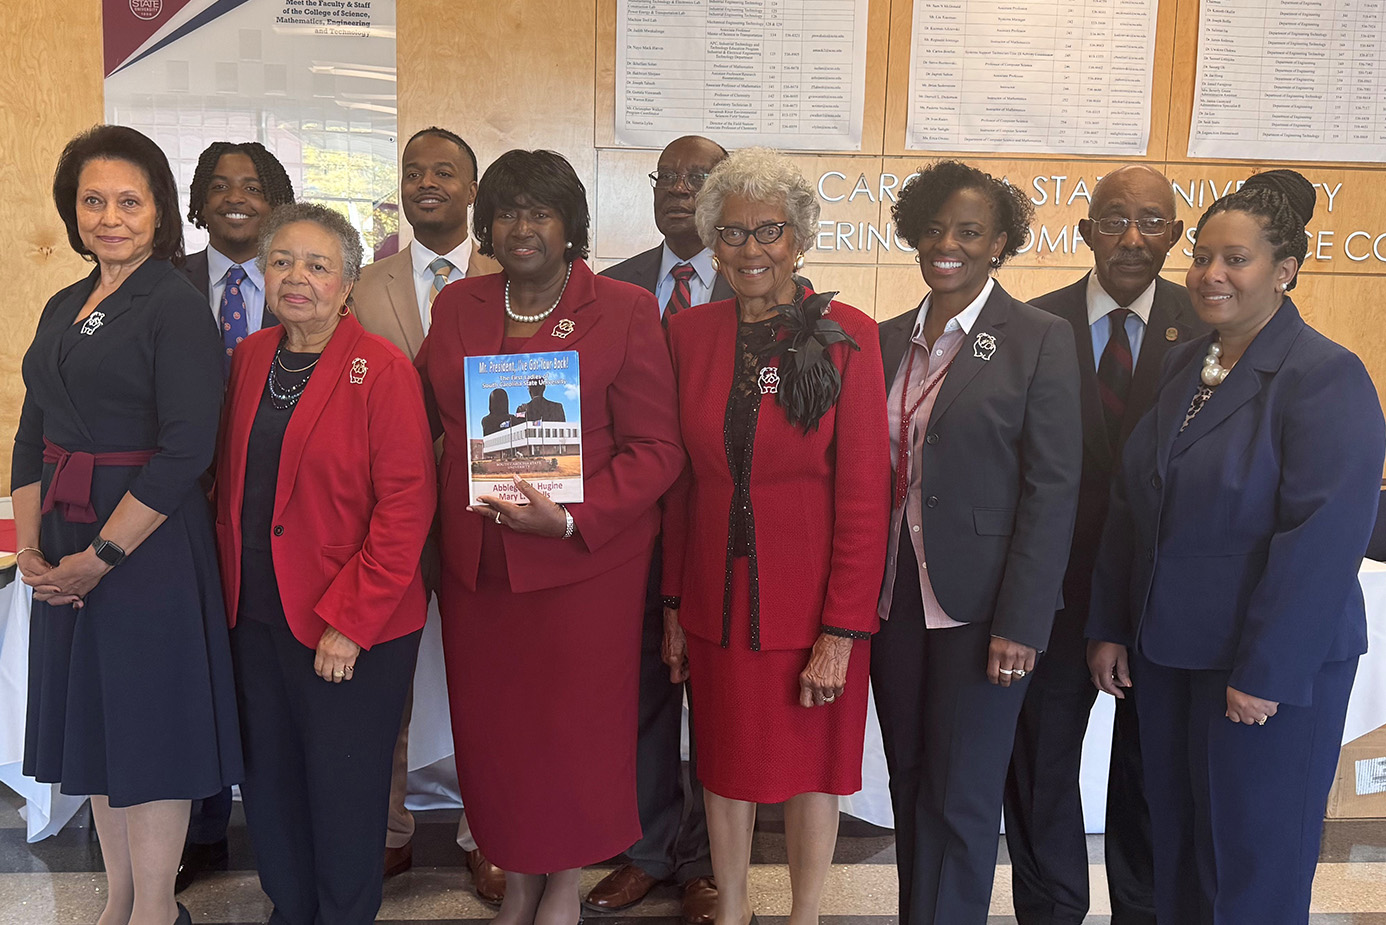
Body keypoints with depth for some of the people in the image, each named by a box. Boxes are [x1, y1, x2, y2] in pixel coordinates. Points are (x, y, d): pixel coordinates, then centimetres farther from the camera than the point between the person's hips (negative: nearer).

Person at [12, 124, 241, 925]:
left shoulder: (176, 306, -11)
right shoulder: (63, 310, 13)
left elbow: (186, 450, -18)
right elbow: (33, 436, 14)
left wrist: (101, 555, -16)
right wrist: (30, 546, 1)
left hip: (151, 548, -8)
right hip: (66, 553, 8)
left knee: (150, 721, 3)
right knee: (94, 717, 16)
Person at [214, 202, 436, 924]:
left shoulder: (383, 369, -12)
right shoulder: (250, 358, 7)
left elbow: (407, 505, -15)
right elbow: (232, 485, 15)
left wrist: (349, 621, -17)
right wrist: (229, 581, 7)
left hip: (351, 631, -5)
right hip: (256, 617, 6)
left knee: (343, 792, 8)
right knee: (268, 784, 17)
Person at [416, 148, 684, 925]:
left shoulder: (625, 311, -5)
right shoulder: (457, 308, 9)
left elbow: (657, 448, -7)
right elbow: (420, 418, 16)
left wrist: (571, 519, -19)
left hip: (585, 563, -3)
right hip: (476, 563, 4)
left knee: (576, 729, 5)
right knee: (492, 733, 11)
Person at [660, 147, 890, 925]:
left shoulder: (846, 336, -10)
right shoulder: (690, 334, 1)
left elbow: (865, 498, -11)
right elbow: (681, 482, 5)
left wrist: (842, 634, -13)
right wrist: (673, 605, 5)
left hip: (810, 604, -3)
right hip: (719, 599, 3)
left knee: (810, 768, 13)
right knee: (728, 763, 17)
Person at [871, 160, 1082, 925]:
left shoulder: (1039, 339, -6)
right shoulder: (889, 339, 9)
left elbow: (1052, 489, -10)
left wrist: (1020, 622, -14)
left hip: (979, 604, -5)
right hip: (894, 596, 5)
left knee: (960, 796, 4)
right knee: (909, 783, 15)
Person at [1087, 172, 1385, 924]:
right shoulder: (1183, 365, 8)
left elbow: (1324, 538, -19)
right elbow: (1130, 504, 10)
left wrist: (1265, 674, -19)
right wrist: (1108, 626, 8)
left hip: (1265, 666, -6)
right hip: (1169, 651, 6)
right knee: (1174, 845, 16)